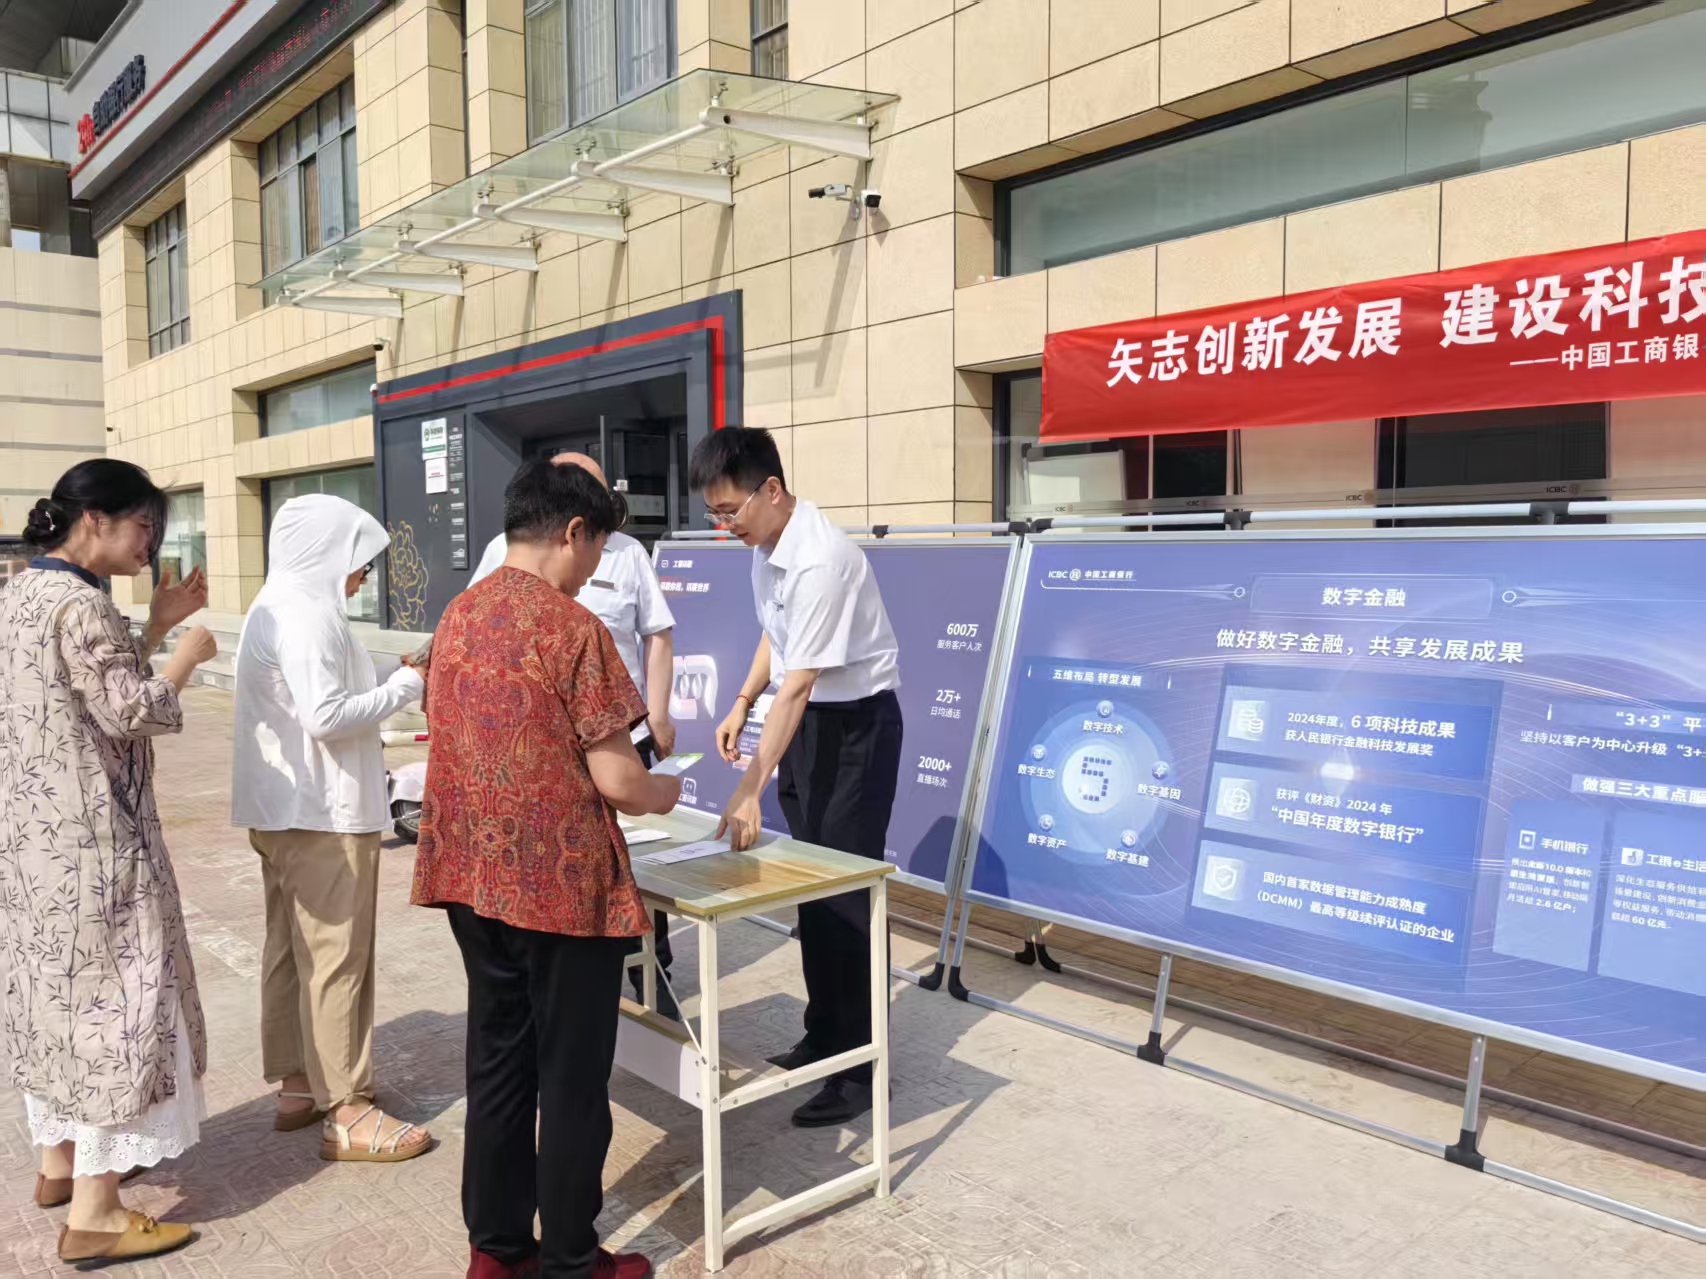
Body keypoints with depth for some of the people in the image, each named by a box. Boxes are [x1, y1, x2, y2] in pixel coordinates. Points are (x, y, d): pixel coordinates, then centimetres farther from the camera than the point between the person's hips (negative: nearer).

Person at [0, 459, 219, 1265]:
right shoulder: (78, 603, -19)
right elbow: (128, 713, -20)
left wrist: (158, 624, 12)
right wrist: (189, 653, -6)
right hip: (88, 835, -10)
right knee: (113, 999, -3)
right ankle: (93, 1214, 4)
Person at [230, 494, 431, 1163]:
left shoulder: (275, 608, 14)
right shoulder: (308, 617, -19)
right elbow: (328, 716, -24)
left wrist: (395, 683, 13)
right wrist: (406, 685, -14)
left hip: (283, 812, 11)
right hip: (323, 815, -11)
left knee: (290, 950, 15)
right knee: (336, 958, -4)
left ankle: (298, 1085, 27)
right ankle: (346, 1113, 3)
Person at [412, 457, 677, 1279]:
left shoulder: (455, 619, 7)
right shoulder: (572, 627, -16)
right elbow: (616, 780, -18)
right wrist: (664, 793, 4)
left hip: (472, 878, 7)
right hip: (561, 885, -7)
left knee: (497, 1061, 18)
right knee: (571, 1077, 7)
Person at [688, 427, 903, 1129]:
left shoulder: (820, 560, -28)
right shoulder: (766, 544, 0)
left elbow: (798, 686, -30)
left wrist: (749, 791, -31)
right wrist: (741, 704, 6)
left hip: (855, 724, -9)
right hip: (807, 719, 9)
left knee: (845, 894, -3)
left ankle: (859, 1066, 10)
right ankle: (823, 1036, 31)